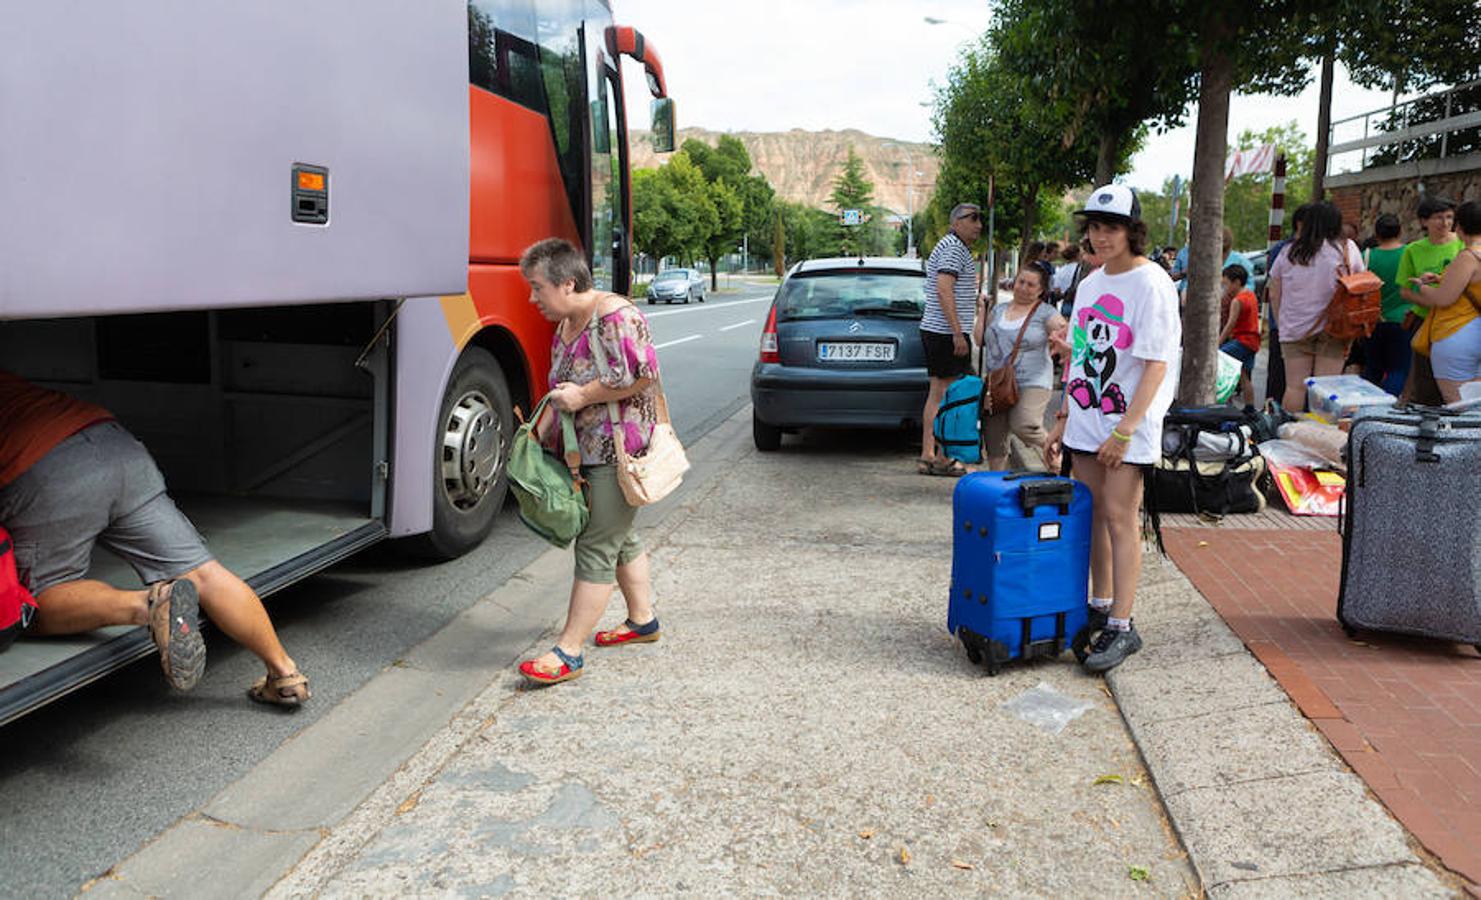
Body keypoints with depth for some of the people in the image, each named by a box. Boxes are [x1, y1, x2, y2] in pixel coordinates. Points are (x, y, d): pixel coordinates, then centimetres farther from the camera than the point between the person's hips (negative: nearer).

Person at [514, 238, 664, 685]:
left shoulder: (615, 316, -16)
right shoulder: (565, 326, 13)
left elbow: (643, 375, -22)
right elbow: (562, 389, 21)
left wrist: (583, 396, -18)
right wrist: (540, 433, 9)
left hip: (618, 451, -10)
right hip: (588, 450, 10)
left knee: (596, 547, -7)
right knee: (620, 538, 19)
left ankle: (570, 651, -3)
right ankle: (643, 619, 34)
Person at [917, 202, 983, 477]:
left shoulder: (948, 246, 22)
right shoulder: (954, 248, -11)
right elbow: (944, 290, -21)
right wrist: (958, 333, -23)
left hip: (934, 330, 11)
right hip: (947, 332, -11)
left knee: (936, 393, 9)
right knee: (949, 395, -7)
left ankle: (927, 455, 11)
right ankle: (942, 459, -4)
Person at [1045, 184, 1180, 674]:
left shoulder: (1152, 285, -10)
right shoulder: (1090, 283, 12)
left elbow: (1156, 366, -14)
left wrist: (1124, 432, -18)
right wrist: (1062, 420, 13)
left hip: (1128, 423, -6)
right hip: (1085, 420, 7)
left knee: (1120, 518, -6)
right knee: (1093, 514, 11)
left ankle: (1121, 626, 0)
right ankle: (1099, 607, 23)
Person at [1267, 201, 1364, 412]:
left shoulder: (1289, 252, 4)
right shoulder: (1347, 248, 1)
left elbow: (1274, 294, 8)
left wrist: (1281, 324, 16)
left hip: (1294, 330, 2)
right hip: (1332, 329, -1)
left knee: (1295, 387, 5)